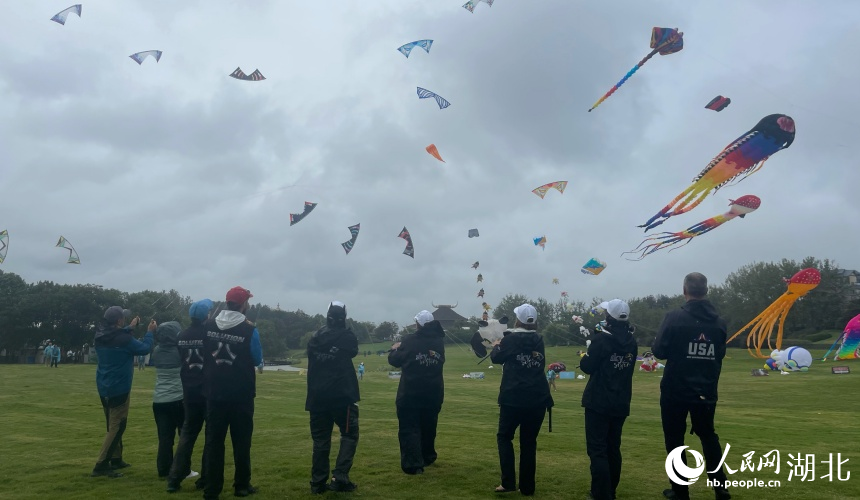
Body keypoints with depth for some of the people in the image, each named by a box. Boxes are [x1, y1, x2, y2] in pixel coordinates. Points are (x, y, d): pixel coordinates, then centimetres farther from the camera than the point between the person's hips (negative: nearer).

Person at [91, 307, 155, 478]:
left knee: (113, 425, 20)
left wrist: (130, 327, 25)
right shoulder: (123, 339, -21)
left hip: (104, 387, 8)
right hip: (118, 388, -8)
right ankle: (101, 465, -5)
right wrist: (150, 332, 7)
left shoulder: (100, 336, 1)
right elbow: (144, 348, -7)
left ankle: (116, 459, 29)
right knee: (116, 427, -3)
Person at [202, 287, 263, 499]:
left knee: (213, 441, 8)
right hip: (241, 394, -3)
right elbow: (257, 360, -2)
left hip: (214, 393, 3)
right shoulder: (249, 330, -13)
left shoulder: (209, 326, -1)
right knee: (241, 441, 9)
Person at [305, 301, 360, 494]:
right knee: (349, 434, 6)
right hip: (342, 394, -4)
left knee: (320, 438, 11)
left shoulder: (315, 338, 4)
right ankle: (340, 477, -5)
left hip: (318, 395, 4)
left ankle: (318, 482, 11)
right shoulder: (347, 336, -6)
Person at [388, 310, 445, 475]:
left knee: (409, 428, -1)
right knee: (428, 426, 21)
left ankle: (414, 464, -11)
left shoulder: (410, 340, -13)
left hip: (410, 393, -5)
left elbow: (394, 361, -4)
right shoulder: (439, 341, 2)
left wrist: (394, 350, 18)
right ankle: (427, 457, 35)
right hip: (433, 392, 5)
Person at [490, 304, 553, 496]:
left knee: (504, 436, 11)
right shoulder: (539, 340, 8)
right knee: (529, 441, 12)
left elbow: (497, 358, 8)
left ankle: (508, 482, 1)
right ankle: (527, 487, 14)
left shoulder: (510, 339, -4)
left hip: (513, 397, -4)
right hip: (537, 398, 4)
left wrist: (496, 347, 30)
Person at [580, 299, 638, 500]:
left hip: (599, 402, -6)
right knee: (613, 448, 16)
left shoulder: (602, 339, -15)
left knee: (597, 449, -4)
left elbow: (587, 367, -12)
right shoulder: (631, 342, 4)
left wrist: (587, 353, 9)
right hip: (621, 403, 7)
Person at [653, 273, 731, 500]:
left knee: (675, 440, 7)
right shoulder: (718, 321, 1)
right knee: (708, 436, 21)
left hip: (676, 390, -4)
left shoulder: (675, 317, -14)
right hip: (706, 392, 5)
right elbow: (720, 355, 12)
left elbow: (659, 351, -12)